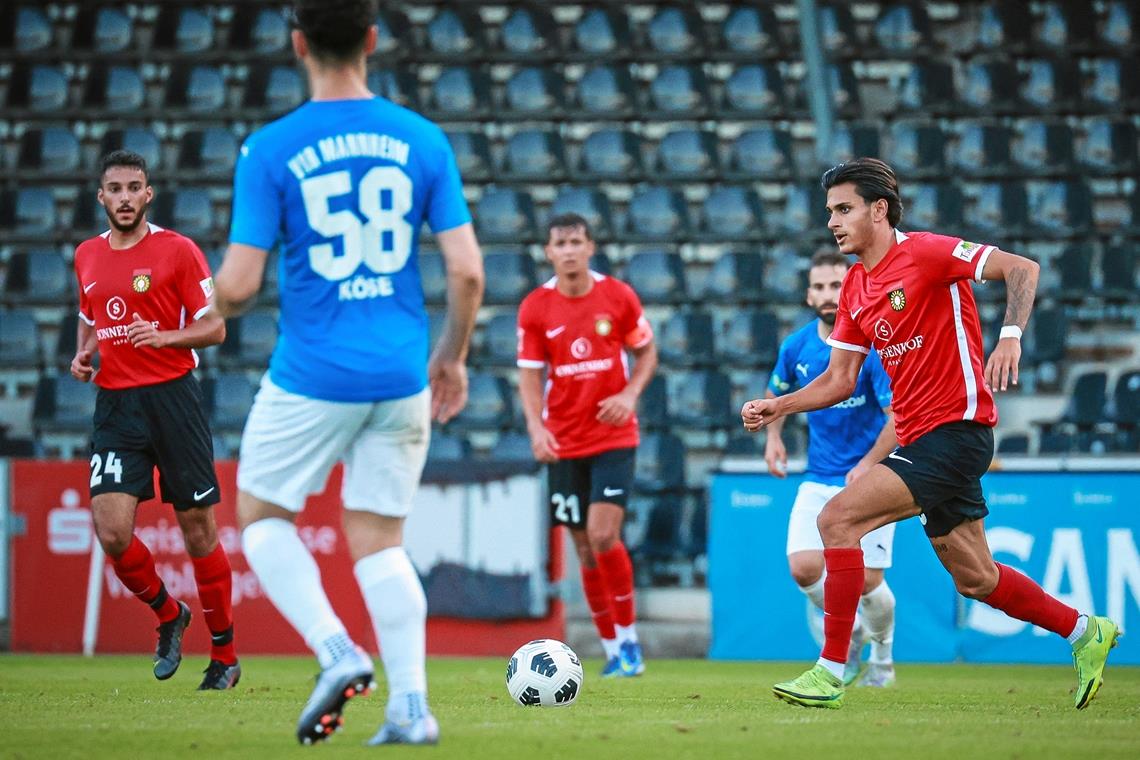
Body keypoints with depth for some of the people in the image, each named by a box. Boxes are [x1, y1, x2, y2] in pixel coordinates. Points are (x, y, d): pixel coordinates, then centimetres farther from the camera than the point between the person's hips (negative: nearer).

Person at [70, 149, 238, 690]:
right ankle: (168, 616, 17)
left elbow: (215, 327, -3)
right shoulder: (87, 256, 12)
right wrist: (83, 354, 8)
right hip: (114, 406, 4)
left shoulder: (177, 250, -3)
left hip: (172, 397, -4)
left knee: (198, 532, 1)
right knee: (111, 533, -11)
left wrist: (165, 336, -20)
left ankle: (224, 655, 15)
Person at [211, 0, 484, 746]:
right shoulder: (424, 140, 0)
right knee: (379, 540, 13)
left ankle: (338, 651, -4)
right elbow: (467, 271, -2)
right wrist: (453, 354, 14)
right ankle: (411, 706, 2)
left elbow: (238, 285, -11)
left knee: (261, 515, 16)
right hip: (401, 377, 3)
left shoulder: (269, 151, -9)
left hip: (311, 377, -3)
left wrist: (218, 307, 13)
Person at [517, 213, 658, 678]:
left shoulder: (618, 296, -3)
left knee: (603, 535, -17)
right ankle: (613, 652, 16)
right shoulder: (534, 308, -1)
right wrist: (536, 427, -16)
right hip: (563, 443, 2)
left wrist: (630, 395, -10)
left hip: (614, 436, -2)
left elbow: (647, 353, 8)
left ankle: (628, 640, -3)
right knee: (585, 548, 4)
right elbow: (529, 375, 0)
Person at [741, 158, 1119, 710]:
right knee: (975, 580, 14)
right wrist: (775, 407, 3)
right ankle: (1085, 632, 32)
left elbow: (1021, 268, -15)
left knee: (839, 518, -19)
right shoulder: (855, 288, 13)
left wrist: (1011, 335, -30)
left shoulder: (923, 252, -11)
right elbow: (839, 380, 16)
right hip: (918, 437, 9)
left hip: (955, 429, -9)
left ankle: (831, 670, -16)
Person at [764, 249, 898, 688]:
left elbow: (899, 416, -19)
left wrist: (869, 464, -31)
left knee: (867, 582, -7)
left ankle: (882, 657, 25)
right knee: (803, 568, -15)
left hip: (871, 477, -4)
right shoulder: (797, 346, 1)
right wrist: (773, 436, 3)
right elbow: (776, 393, 21)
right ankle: (850, 636, 15)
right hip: (819, 480, 4)